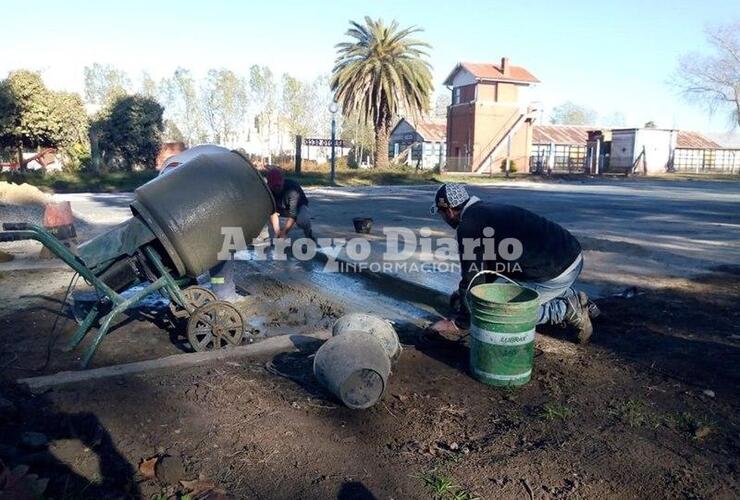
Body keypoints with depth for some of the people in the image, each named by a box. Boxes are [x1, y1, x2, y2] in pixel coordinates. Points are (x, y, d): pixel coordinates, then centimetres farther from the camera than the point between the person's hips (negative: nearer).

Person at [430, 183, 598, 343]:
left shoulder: (468, 226, -13)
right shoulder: (487, 209, 16)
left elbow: (472, 276, -9)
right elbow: (490, 263, 26)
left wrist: (462, 319, 4)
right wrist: (464, 294, 30)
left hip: (557, 274, -9)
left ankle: (567, 311, 2)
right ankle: (576, 300, 25)